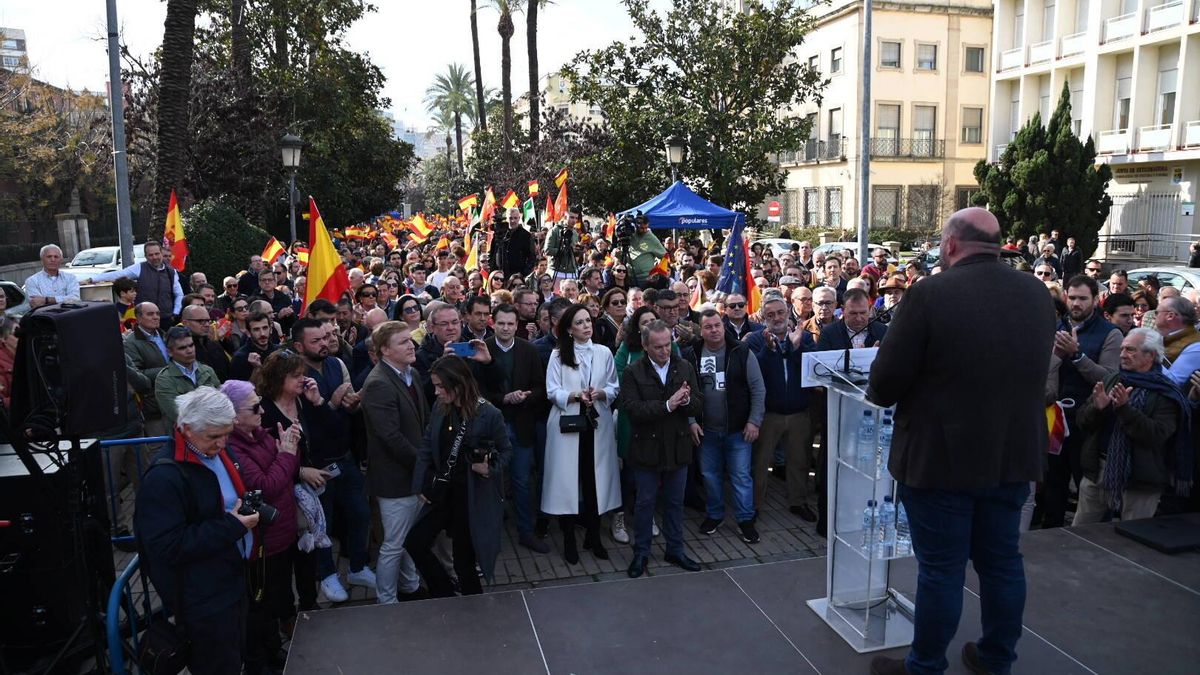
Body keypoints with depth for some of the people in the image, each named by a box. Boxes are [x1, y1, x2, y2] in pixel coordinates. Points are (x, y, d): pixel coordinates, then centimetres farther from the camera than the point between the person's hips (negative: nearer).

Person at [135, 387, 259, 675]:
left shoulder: (217, 451, 3)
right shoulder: (164, 477, -24)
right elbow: (168, 547, -26)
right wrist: (232, 527, -26)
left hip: (233, 576, 8)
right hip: (203, 599, -8)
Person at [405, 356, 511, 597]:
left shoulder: (489, 414, -16)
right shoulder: (439, 408, -3)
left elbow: (506, 451, -4)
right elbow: (427, 447, 4)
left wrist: (490, 469, -22)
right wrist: (421, 485, 0)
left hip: (473, 496, -5)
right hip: (442, 492, 5)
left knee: (464, 559, 6)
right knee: (415, 543, 5)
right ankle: (445, 593, 27)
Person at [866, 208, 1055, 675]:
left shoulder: (930, 294, -19)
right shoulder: (1037, 294, 2)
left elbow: (885, 382, -17)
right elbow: (1035, 372, 14)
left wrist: (879, 392, 5)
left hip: (941, 457, -6)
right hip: (1013, 455, 6)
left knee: (941, 568, 5)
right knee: (1002, 561, 18)